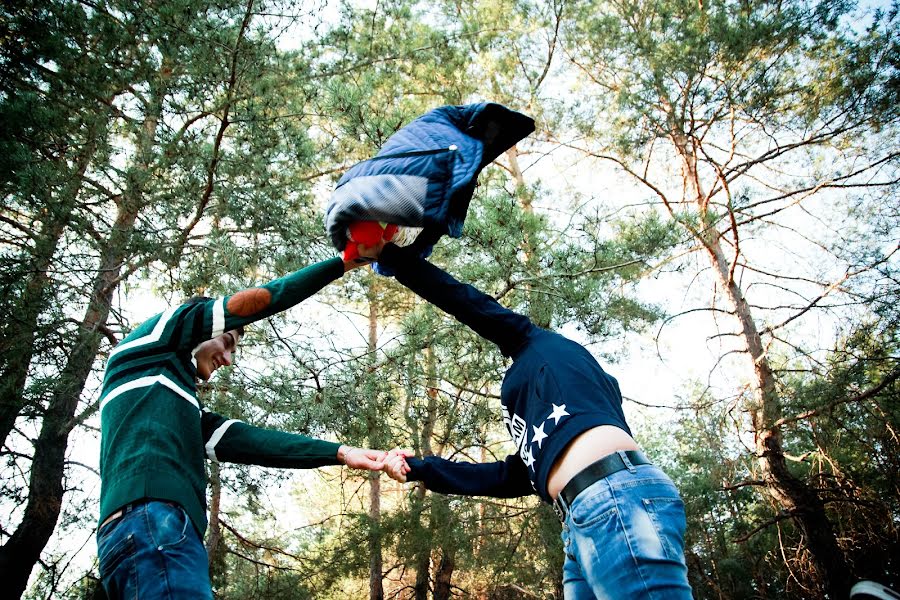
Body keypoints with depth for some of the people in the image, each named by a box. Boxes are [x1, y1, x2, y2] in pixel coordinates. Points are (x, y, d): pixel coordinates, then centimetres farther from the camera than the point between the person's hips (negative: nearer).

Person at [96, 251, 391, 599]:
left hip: (166, 528, 9)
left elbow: (252, 443, 20)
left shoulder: (189, 412, 34)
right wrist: (341, 263, 15)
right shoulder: (152, 338, 15)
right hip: (149, 521, -9)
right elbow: (254, 302, 9)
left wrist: (341, 453, 12)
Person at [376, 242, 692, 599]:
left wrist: (391, 256, 25)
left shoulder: (543, 347, 18)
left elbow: (472, 305, 15)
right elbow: (508, 477, 32)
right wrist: (418, 469, 35)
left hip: (617, 497, -9)